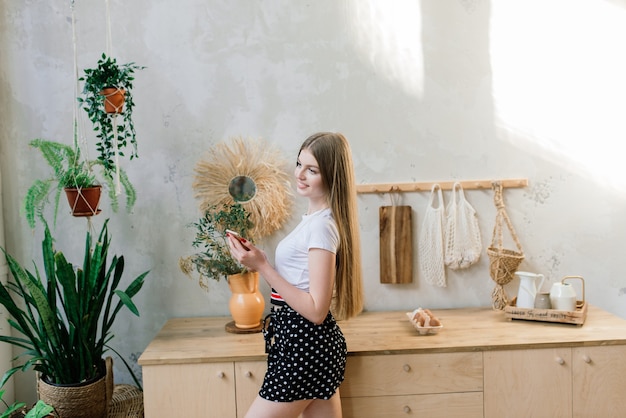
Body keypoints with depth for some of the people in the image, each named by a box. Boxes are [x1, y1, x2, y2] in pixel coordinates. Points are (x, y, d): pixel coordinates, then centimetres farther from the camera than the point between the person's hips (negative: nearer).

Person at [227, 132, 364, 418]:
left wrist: (262, 267, -22)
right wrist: (259, 260, 7)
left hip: (304, 347, -10)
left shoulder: (321, 225, -18)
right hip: (312, 343, 10)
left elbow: (316, 310, -22)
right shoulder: (316, 219, 12)